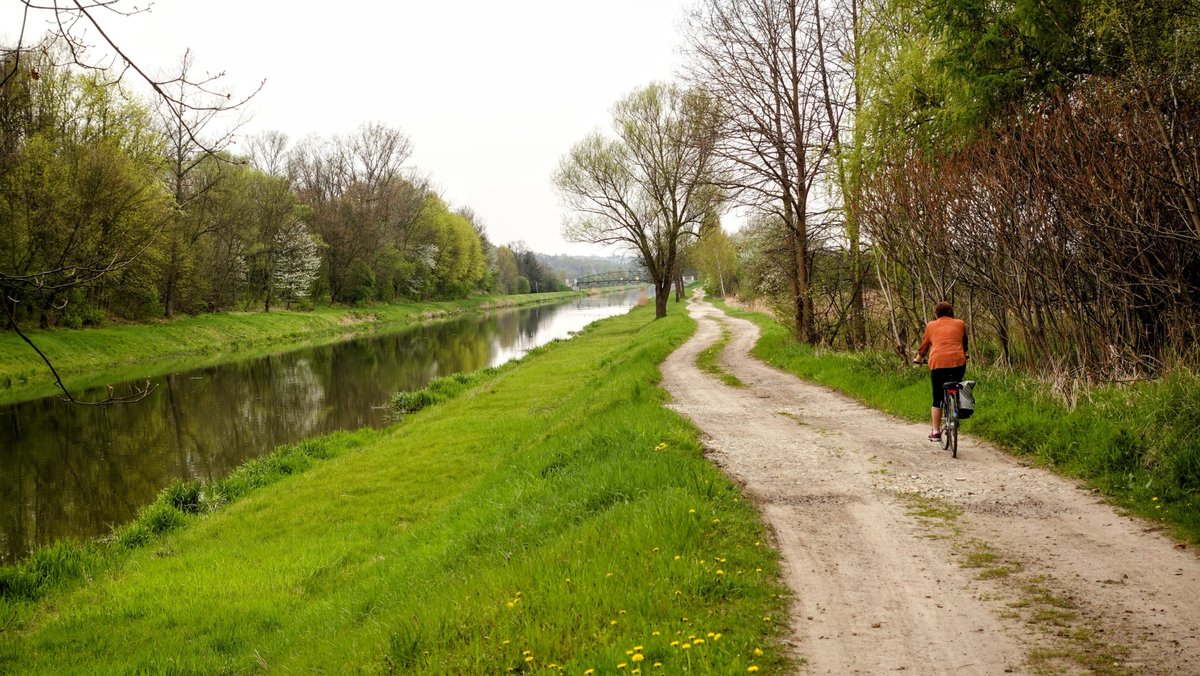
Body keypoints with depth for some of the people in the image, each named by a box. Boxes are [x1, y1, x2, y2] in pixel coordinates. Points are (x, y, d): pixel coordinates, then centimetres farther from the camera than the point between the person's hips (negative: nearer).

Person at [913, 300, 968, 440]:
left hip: (938, 362, 0)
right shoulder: (960, 324, 18)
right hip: (958, 361, 0)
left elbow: (924, 345, 23)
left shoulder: (931, 326, 15)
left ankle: (936, 431, 7)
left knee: (937, 399, 8)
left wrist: (918, 359, 41)